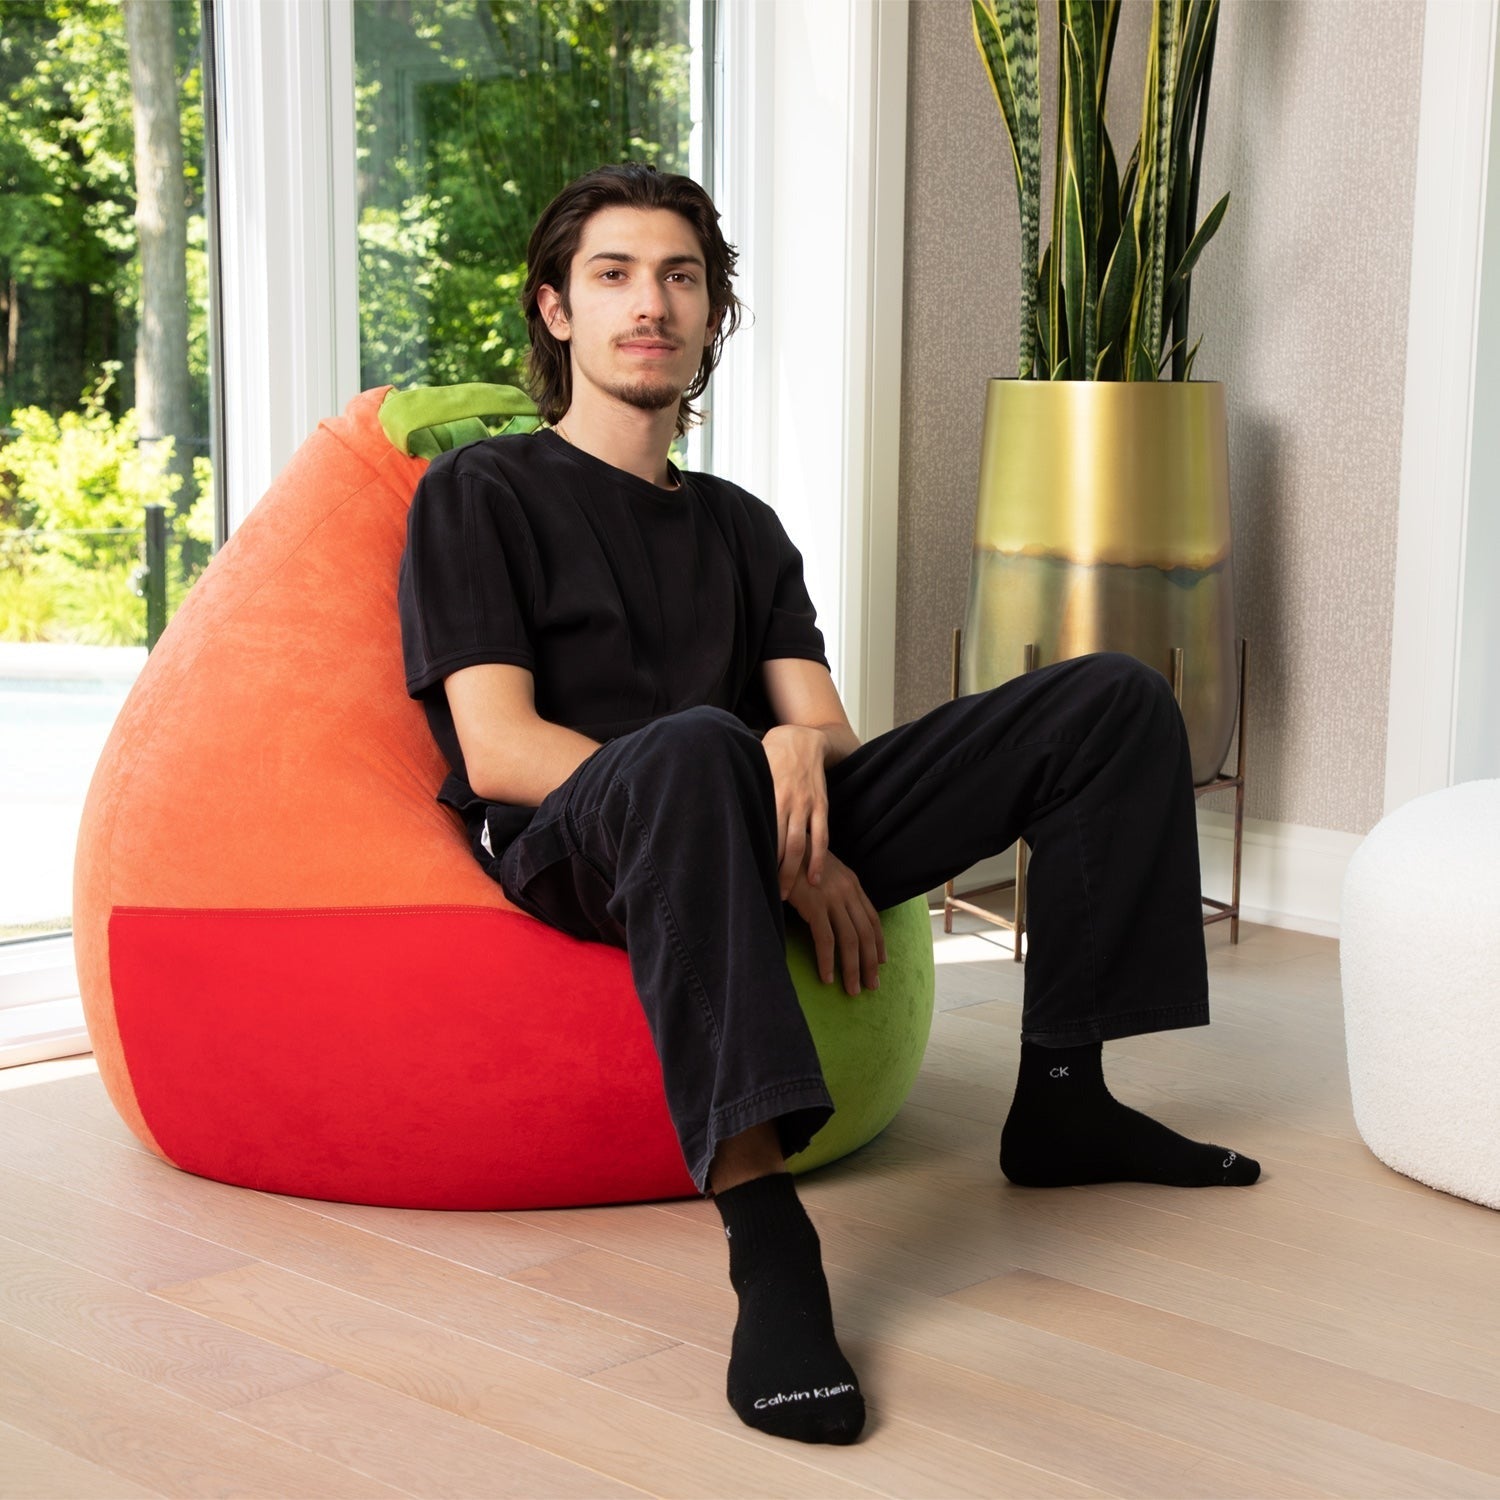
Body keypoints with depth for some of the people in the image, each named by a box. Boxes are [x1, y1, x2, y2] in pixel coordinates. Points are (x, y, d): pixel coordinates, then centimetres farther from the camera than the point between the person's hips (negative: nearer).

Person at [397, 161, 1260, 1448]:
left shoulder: (741, 526, 28)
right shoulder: (482, 495, 9)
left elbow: (821, 722, 16)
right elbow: (497, 750, -5)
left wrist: (801, 749, -14)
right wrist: (790, 855, -13)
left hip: (766, 843, 6)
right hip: (572, 849, -6)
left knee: (1115, 701, -3)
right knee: (692, 750, -43)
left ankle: (1061, 1098, -2)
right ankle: (764, 1234, -50)